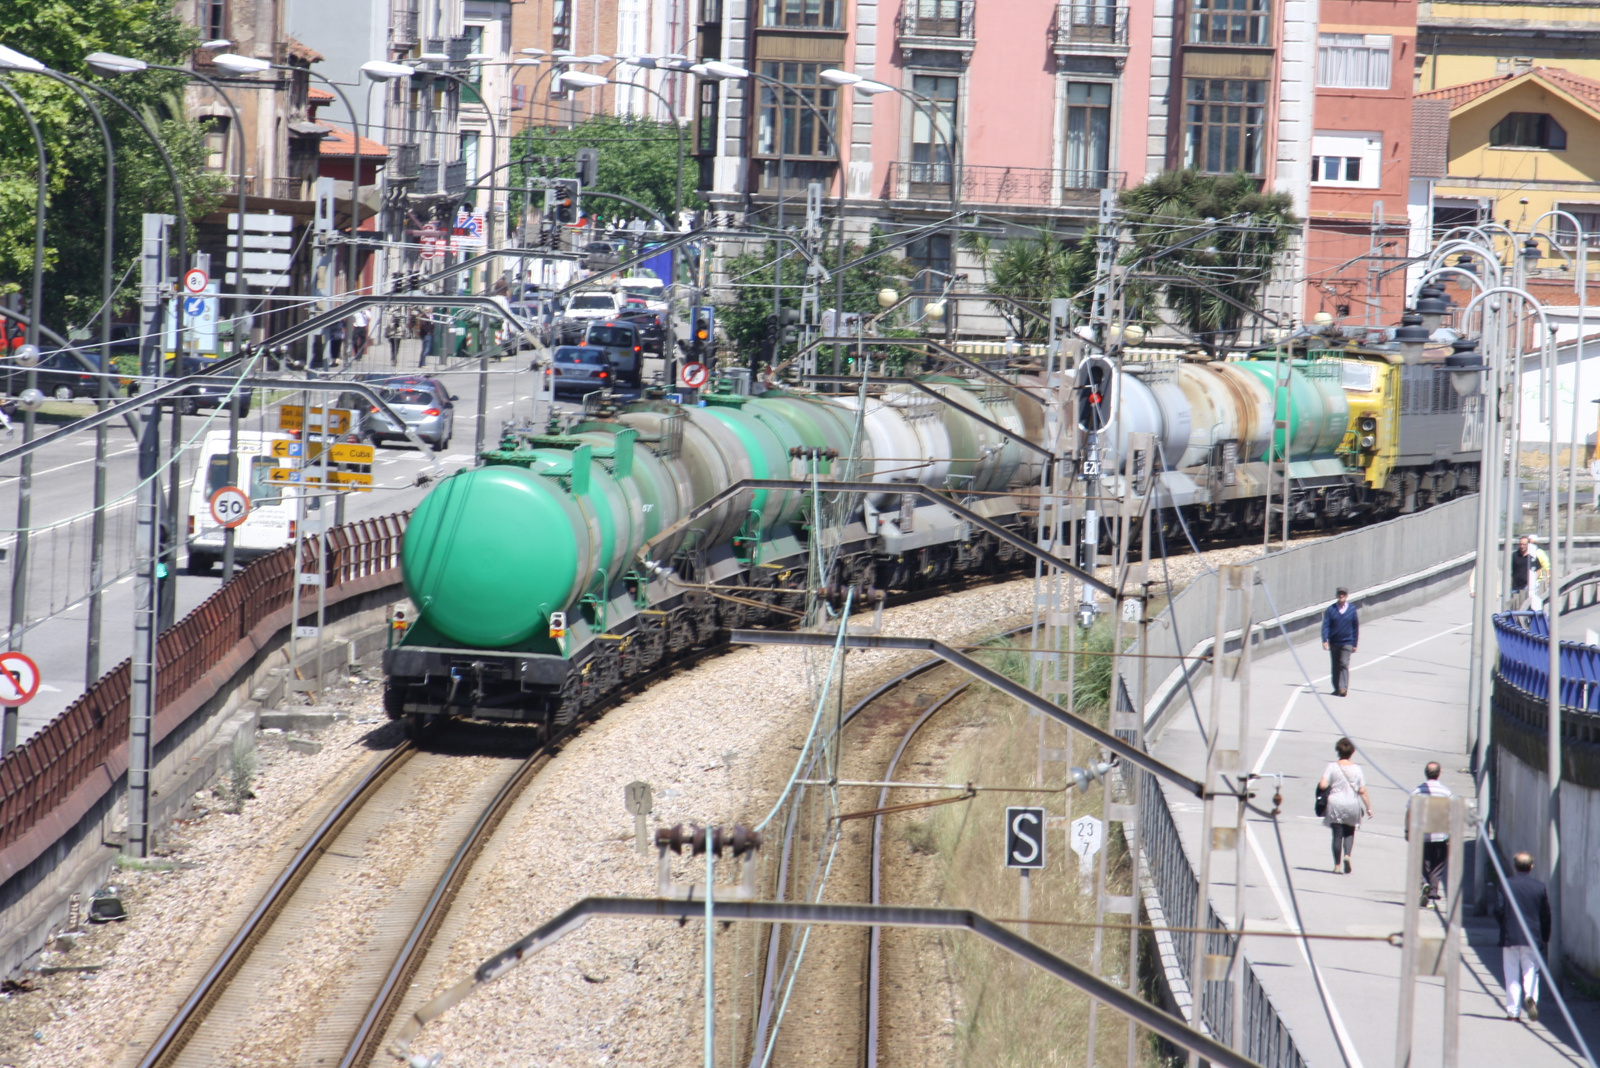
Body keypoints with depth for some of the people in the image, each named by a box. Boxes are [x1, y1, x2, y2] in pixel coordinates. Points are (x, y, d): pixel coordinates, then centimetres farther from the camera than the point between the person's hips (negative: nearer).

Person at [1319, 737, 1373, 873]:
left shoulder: (1332, 767, -6)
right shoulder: (1356, 768, -2)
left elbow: (1323, 785, -14)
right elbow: (1362, 791, -4)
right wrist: (1368, 808, 3)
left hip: (1335, 805, -1)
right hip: (1352, 805, 1)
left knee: (1337, 834, 6)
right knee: (1349, 833, 16)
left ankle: (1337, 864, 3)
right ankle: (1347, 855, -9)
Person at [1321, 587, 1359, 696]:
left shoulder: (1352, 609, 1)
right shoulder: (1331, 609, 1)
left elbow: (1356, 627, 7)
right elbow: (1325, 625, -2)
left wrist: (1354, 644, 6)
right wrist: (1325, 640, -14)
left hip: (1347, 643, -2)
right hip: (1334, 642, 2)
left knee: (1344, 664, -15)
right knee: (1334, 666, 8)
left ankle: (1343, 688, -20)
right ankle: (1337, 688, 18)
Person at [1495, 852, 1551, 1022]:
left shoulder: (1506, 885, -4)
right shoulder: (1539, 887, 0)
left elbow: (1498, 909, -6)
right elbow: (1546, 914, 3)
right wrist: (1545, 937, 14)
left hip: (1510, 937, -1)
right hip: (1532, 938, 1)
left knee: (1512, 975, 5)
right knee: (1531, 971, 7)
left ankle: (1513, 1011, 3)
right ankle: (1531, 996, -22)